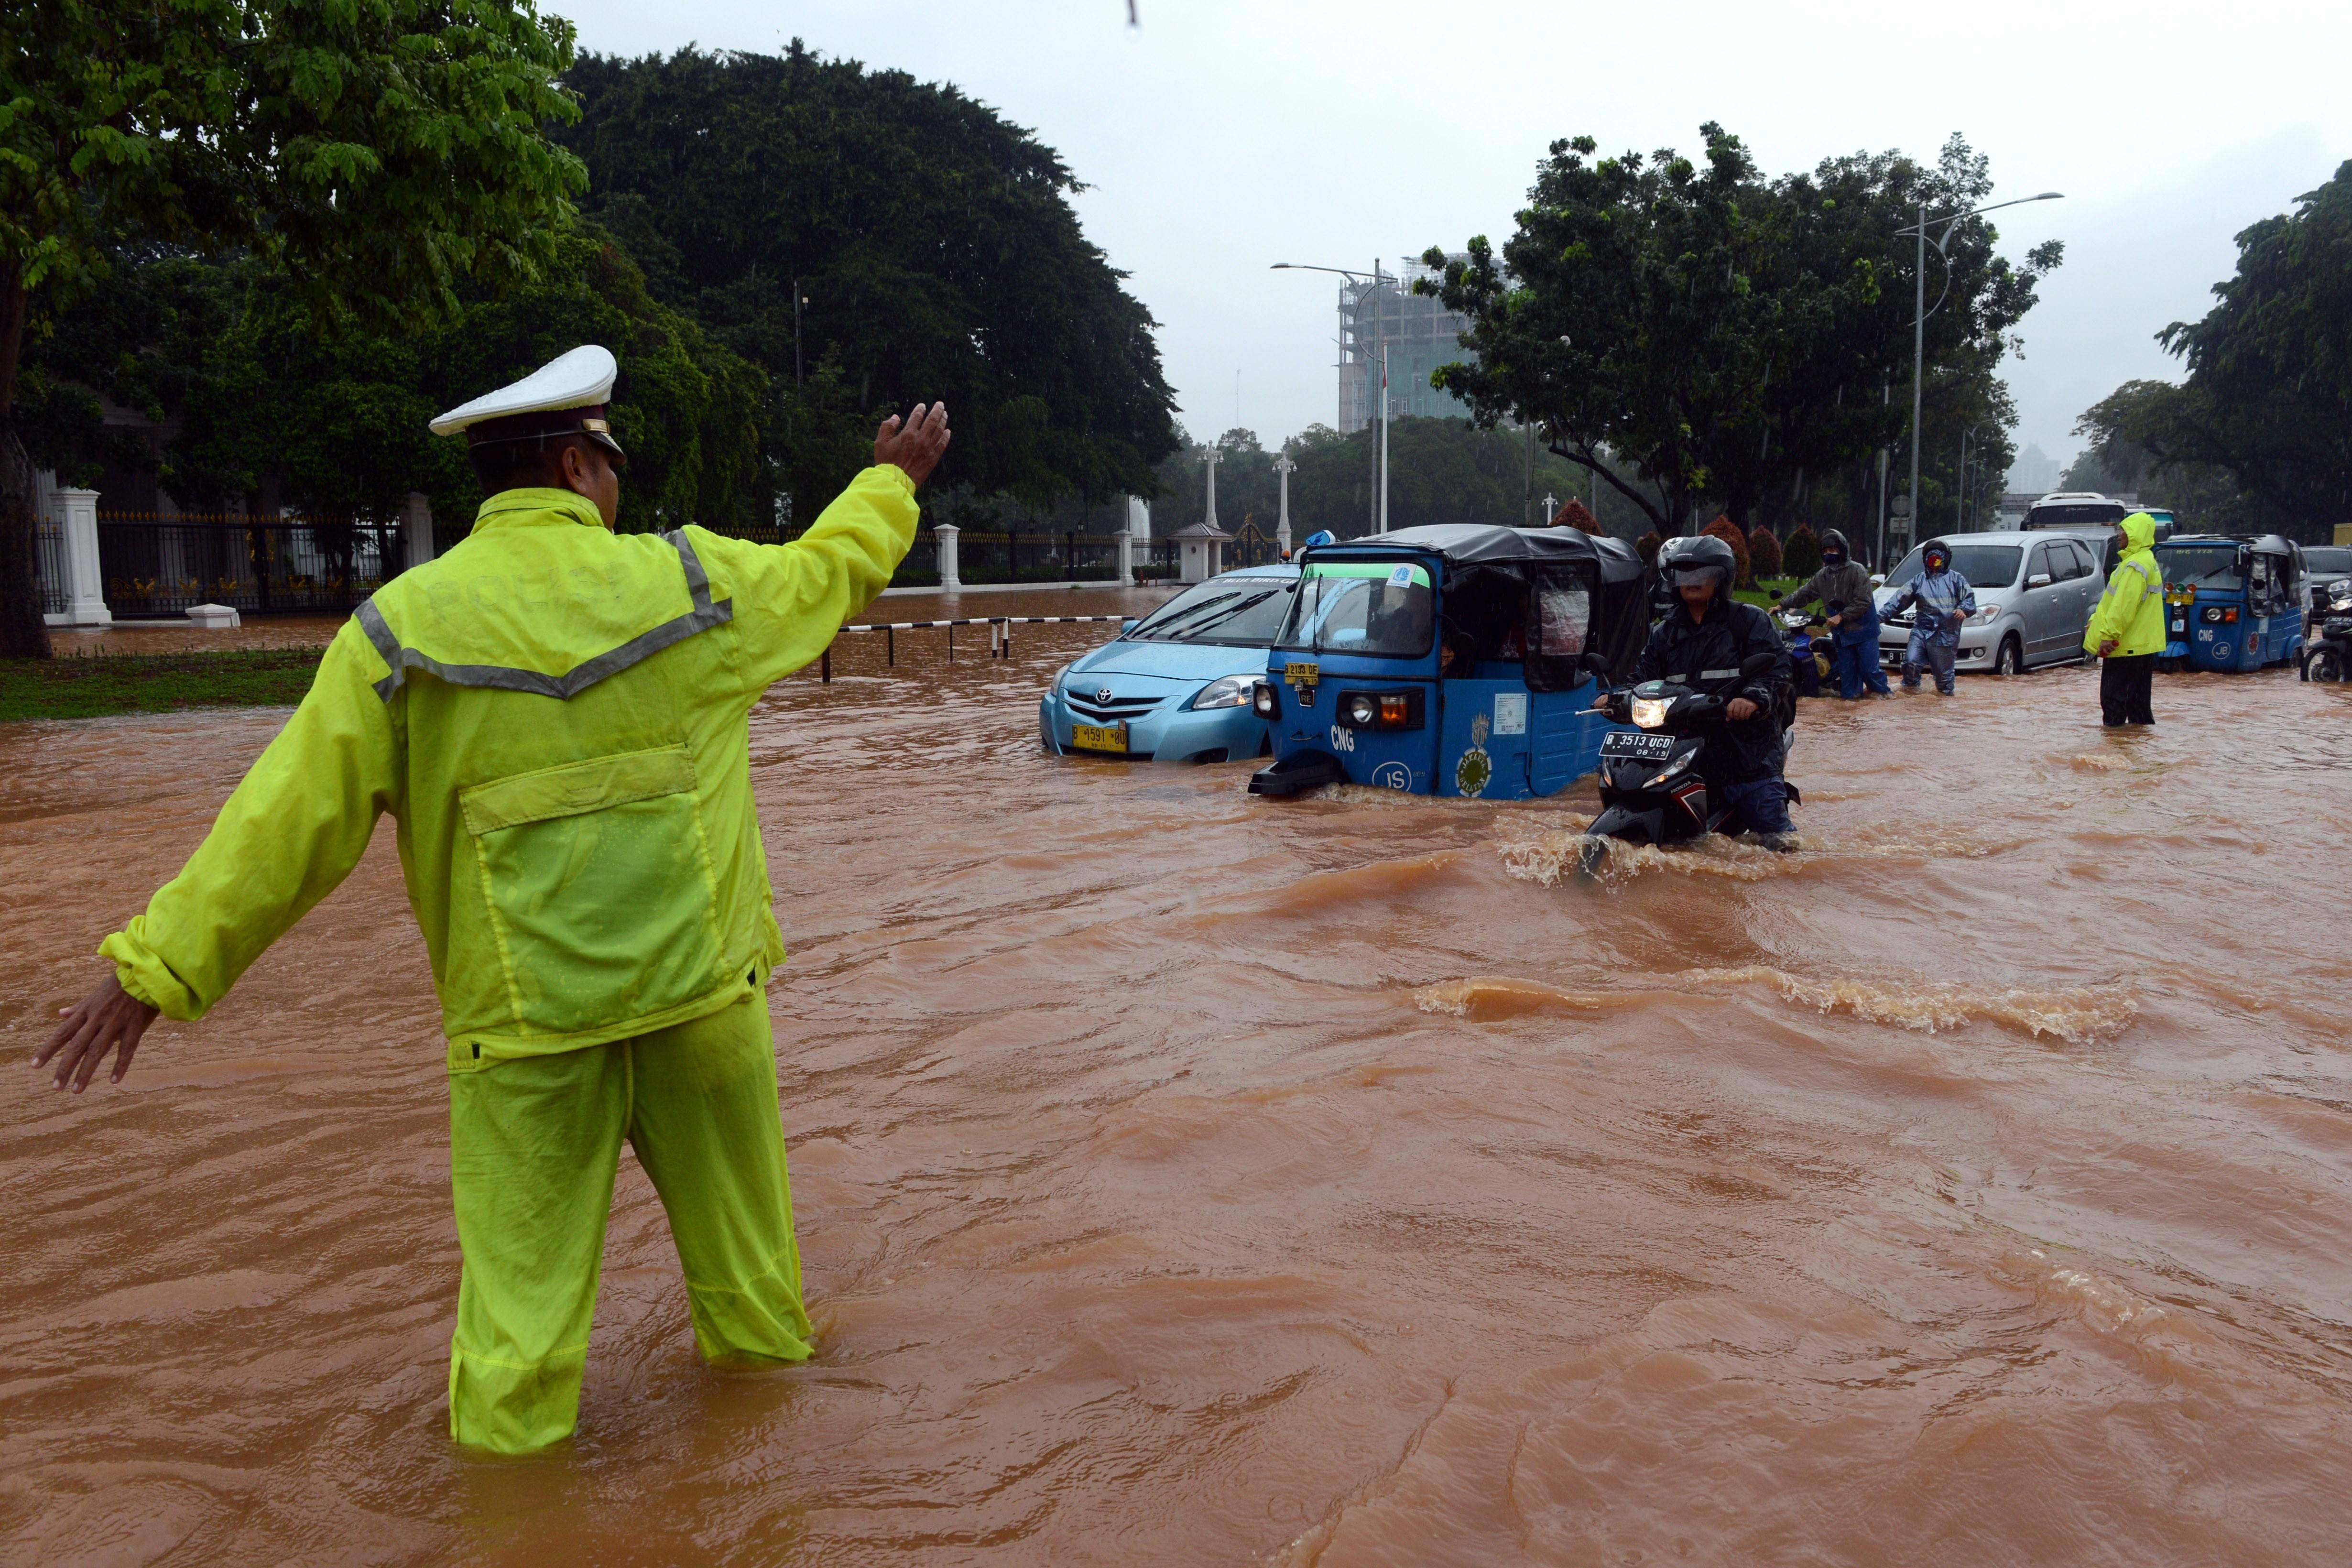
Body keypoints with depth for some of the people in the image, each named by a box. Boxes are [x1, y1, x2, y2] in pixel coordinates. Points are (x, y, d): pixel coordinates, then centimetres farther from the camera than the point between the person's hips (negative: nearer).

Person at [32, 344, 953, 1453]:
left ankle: (508, 1441, 22)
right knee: (732, 1203, 22)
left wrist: (159, 962, 0)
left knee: (526, 1257, 10)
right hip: (698, 981, 1)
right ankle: (762, 1346, 43)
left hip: (525, 1006, -1)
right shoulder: (694, 579, -4)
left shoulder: (402, 628, -6)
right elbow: (827, 572, 15)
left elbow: (291, 817, -7)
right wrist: (893, 483, 34)